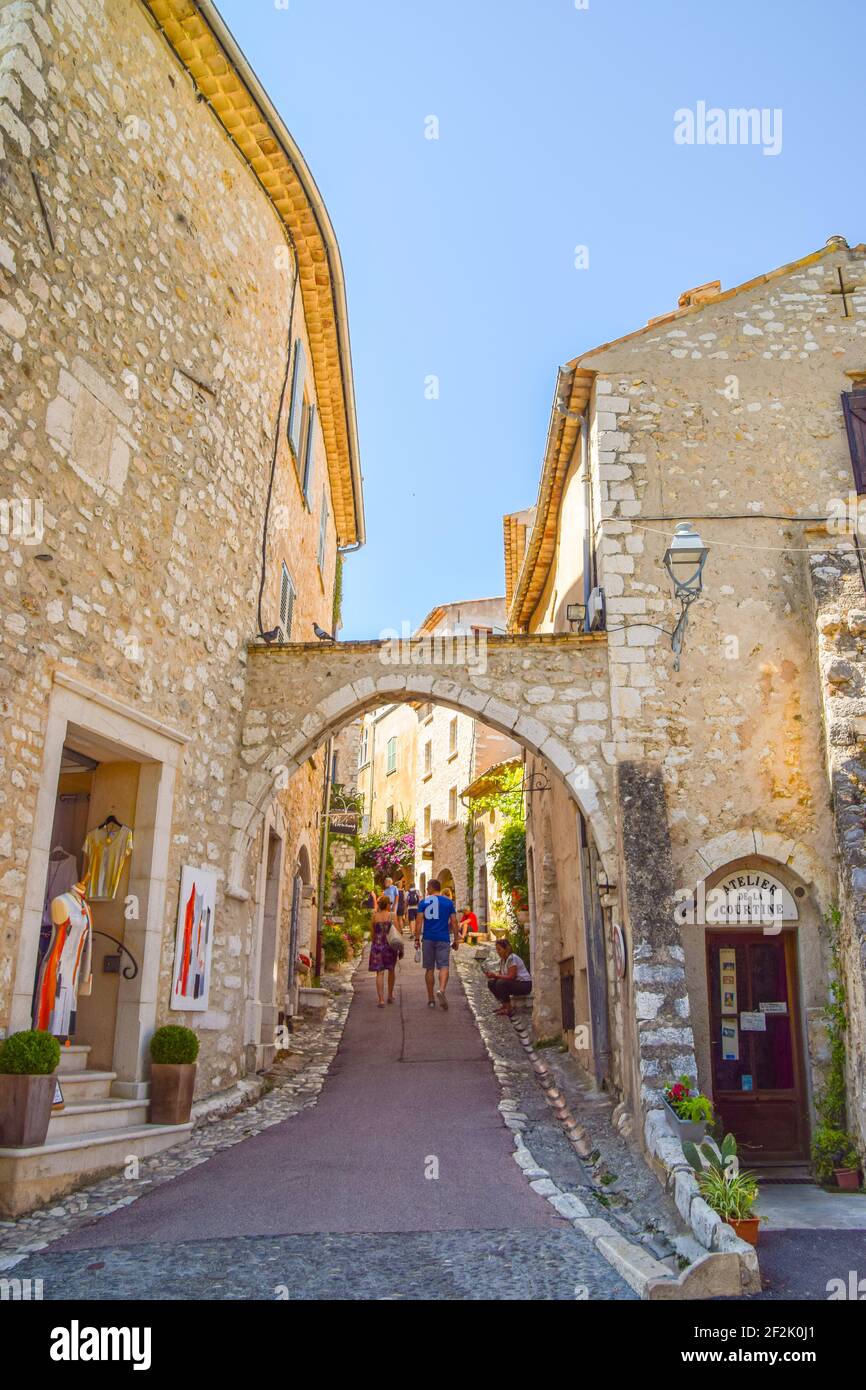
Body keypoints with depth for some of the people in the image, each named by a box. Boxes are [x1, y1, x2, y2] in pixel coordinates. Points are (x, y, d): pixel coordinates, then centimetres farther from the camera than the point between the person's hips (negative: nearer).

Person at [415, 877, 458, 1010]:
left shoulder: (423, 902, 3)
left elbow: (419, 921, -3)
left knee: (429, 969, 9)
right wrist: (455, 940, 9)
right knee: (444, 966, -2)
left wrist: (417, 939, 0)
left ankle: (431, 999, 14)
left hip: (428, 939, 1)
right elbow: (454, 922, 3)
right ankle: (441, 990, -29)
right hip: (443, 939, -1)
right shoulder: (448, 902, 5)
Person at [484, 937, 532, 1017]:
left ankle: (508, 1009, -18)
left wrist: (495, 975, -26)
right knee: (491, 983, -4)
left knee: (501, 983, -31)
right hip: (515, 983, 9)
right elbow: (501, 974, 8)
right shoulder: (502, 960, 7)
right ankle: (503, 1005, 6)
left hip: (525, 984, -9)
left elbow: (511, 977, -25)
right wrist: (492, 974, -12)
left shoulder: (512, 958, -21)